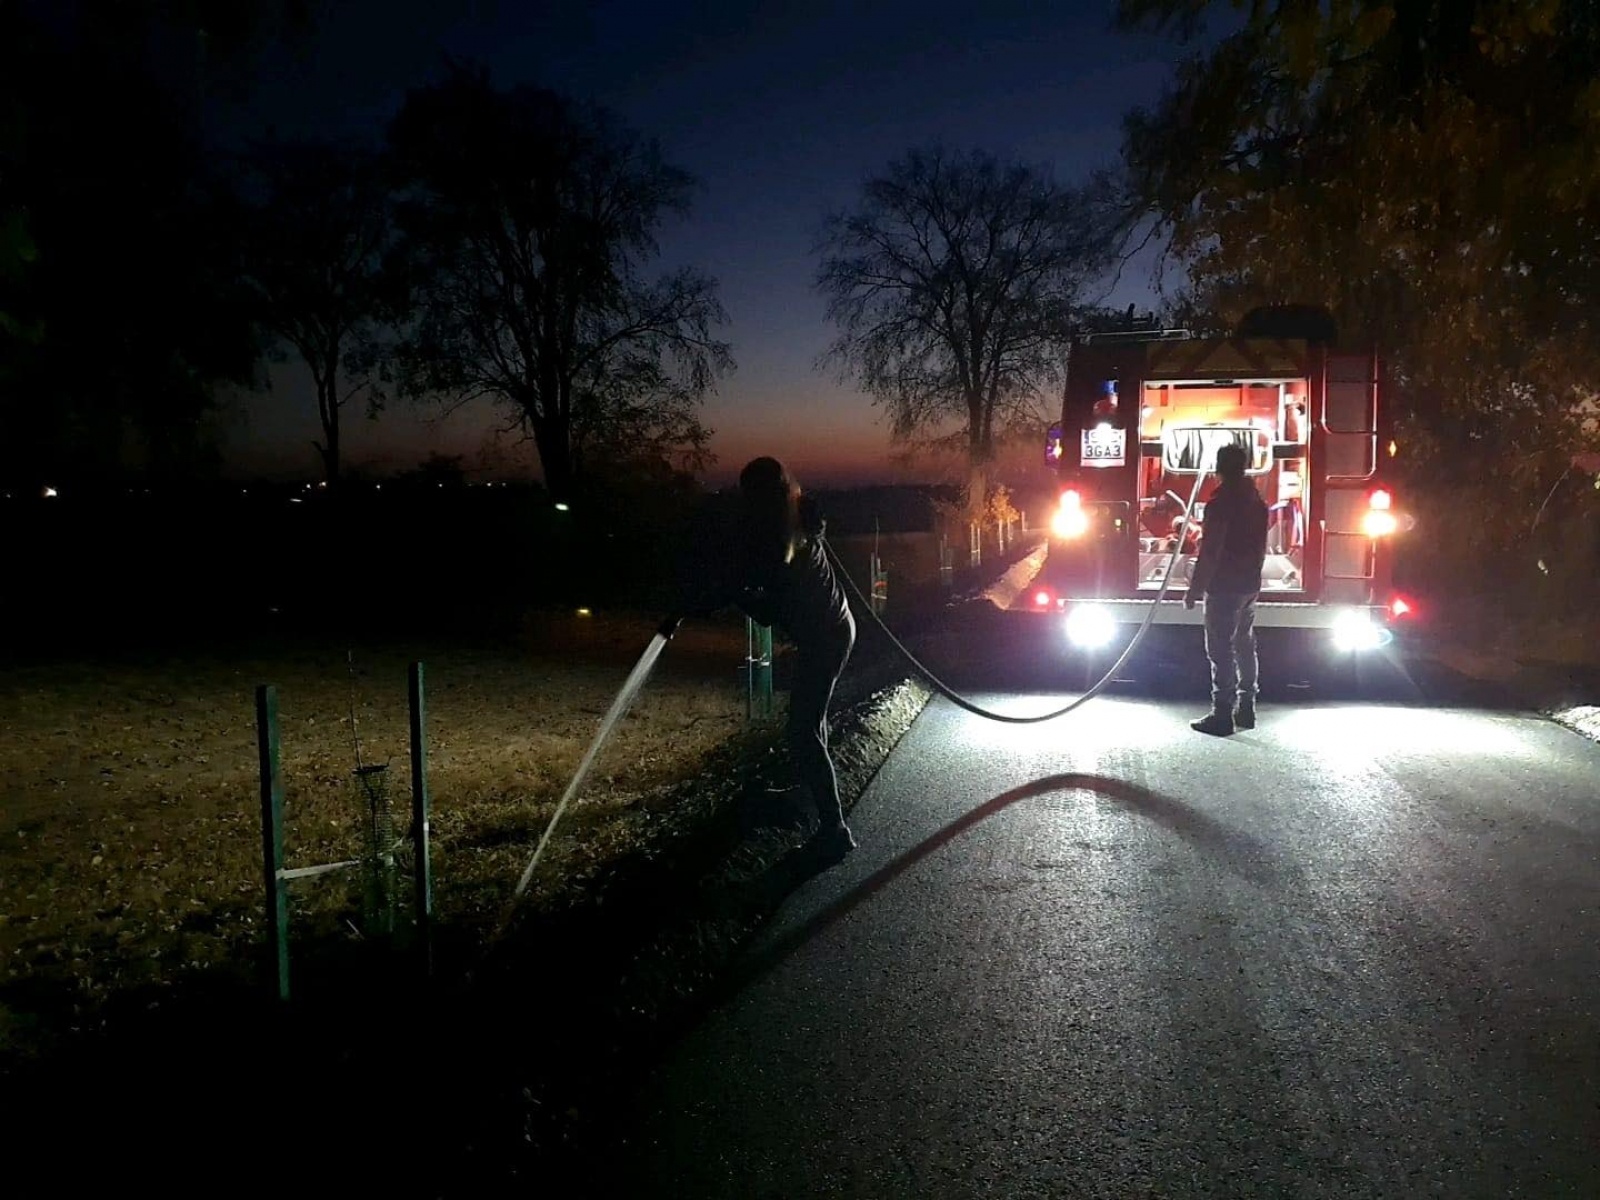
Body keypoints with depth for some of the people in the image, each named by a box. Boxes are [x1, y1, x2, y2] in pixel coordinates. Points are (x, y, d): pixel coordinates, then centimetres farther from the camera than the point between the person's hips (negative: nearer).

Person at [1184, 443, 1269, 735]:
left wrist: (1195, 589, -15)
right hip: (1250, 585, 9)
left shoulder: (1222, 500, -16)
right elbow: (1261, 546, 18)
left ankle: (1222, 714, -6)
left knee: (1221, 650, -6)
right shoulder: (1256, 500, 11)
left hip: (1224, 587, -9)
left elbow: (1210, 551, -19)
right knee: (1245, 646, 15)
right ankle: (1246, 708, 21)